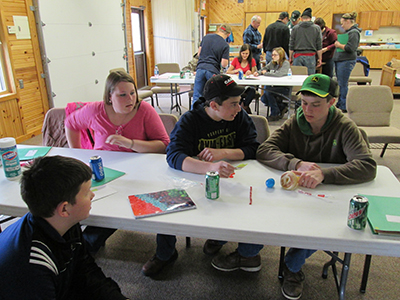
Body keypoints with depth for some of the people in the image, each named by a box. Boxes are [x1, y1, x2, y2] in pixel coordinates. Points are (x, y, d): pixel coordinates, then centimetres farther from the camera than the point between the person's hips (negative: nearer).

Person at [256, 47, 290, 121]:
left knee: (267, 90, -28)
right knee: (263, 99, -12)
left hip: (284, 88, -7)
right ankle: (282, 107, 11)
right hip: (274, 86, 7)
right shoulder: (272, 63, 10)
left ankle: (275, 114, -14)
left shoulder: (286, 63, -10)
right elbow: (263, 69, 19)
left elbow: (279, 74, -27)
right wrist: (258, 72, -5)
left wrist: (266, 73, -17)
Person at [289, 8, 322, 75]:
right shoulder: (316, 28, 4)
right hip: (310, 56, 0)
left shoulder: (295, 28, 4)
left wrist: (290, 58, 12)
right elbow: (319, 46, 4)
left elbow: (291, 45, 4)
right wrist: (319, 58, 11)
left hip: (298, 56, 0)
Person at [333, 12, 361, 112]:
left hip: (346, 61, -10)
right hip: (339, 61, 10)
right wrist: (338, 44, 10)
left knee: (343, 84, -7)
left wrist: (339, 45, -9)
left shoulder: (354, 32, -12)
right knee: (340, 84, 14)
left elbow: (350, 48, -22)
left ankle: (344, 107, -1)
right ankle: (340, 104, 23)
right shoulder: (348, 32, 18)